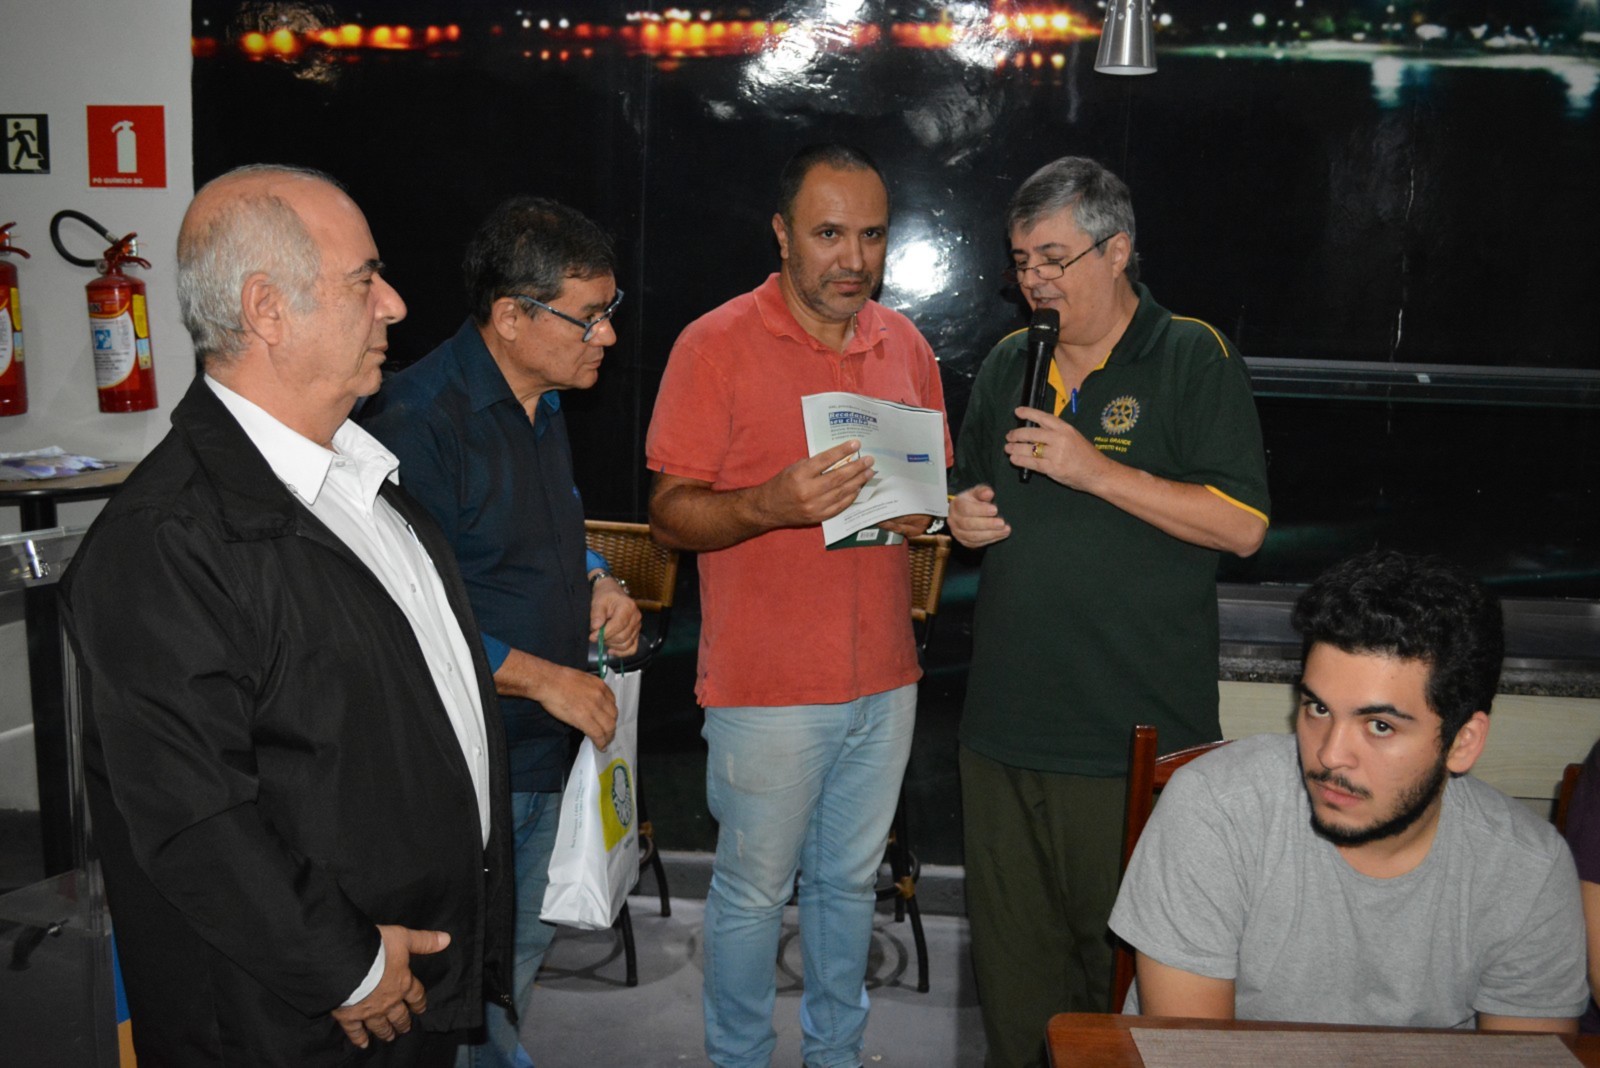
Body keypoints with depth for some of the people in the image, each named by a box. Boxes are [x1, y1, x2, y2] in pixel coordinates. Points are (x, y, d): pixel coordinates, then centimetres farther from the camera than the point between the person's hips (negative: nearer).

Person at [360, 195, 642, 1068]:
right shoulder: (416, 421, -22)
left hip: (547, 740, 9)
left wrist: (597, 585, 2)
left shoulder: (541, 403, 8)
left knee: (523, 948, 25)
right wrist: (544, 678, -21)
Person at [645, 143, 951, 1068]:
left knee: (851, 881, 19)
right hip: (768, 685, -5)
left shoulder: (906, 346, 8)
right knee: (755, 891, 8)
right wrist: (772, 505, -28)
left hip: (885, 678, 5)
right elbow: (670, 514, -10)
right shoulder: (716, 346, -9)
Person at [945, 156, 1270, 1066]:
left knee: (1125, 956, 7)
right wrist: (964, 515, 3)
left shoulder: (1196, 359, -4)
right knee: (1011, 953, 15)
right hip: (1006, 720, 6)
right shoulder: (1010, 364, 14)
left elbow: (1243, 524, -13)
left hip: (1137, 734, -5)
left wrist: (1096, 472, -18)